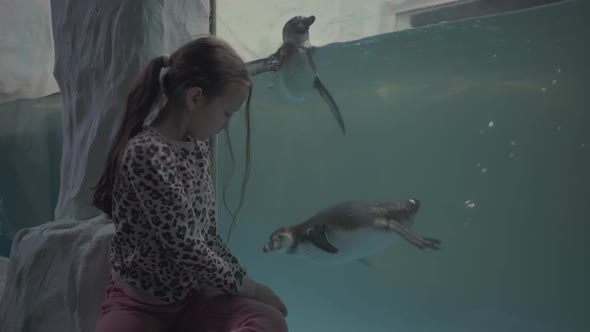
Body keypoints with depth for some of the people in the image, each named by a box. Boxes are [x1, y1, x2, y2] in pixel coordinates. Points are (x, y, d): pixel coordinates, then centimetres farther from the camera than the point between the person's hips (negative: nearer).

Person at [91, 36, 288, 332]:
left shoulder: (198, 147, 3)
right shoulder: (145, 153, -23)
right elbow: (184, 246, -23)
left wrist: (242, 281, 1)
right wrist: (247, 286, -10)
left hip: (194, 296, 7)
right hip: (139, 305, -7)